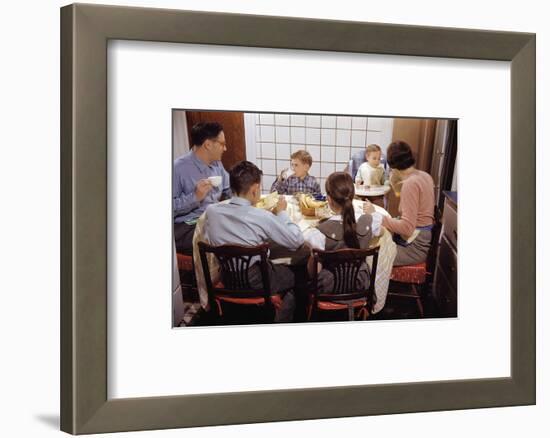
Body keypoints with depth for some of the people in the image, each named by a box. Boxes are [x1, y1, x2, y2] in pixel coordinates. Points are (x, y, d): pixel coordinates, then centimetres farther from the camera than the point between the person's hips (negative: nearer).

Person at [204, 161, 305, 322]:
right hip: (254, 282, -5)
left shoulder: (211, 211, -11)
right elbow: (297, 241, -14)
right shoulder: (263, 217, -24)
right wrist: (282, 213, -1)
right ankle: (282, 322, 32)